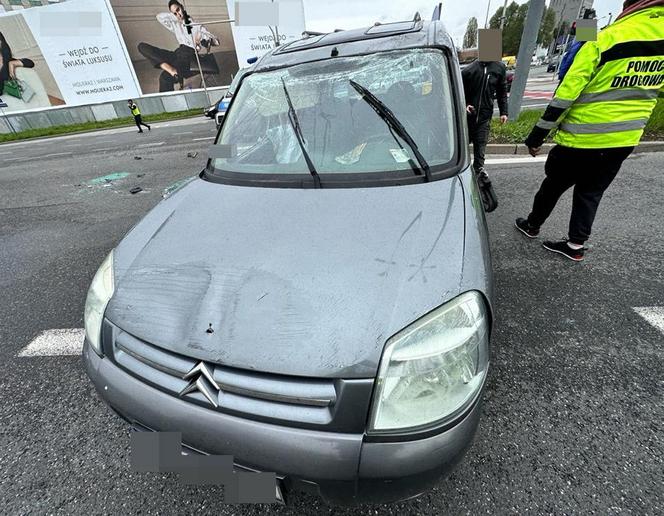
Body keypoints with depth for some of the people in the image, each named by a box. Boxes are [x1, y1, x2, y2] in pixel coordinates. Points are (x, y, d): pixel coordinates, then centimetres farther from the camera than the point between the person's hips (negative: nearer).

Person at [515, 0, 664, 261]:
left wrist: (536, 136, -11)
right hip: (625, 141, 5)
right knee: (591, 193, 16)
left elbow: (565, 95, -17)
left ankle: (532, 225, 32)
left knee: (552, 186, 14)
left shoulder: (605, 39, -14)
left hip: (581, 140, -5)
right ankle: (576, 245, 21)